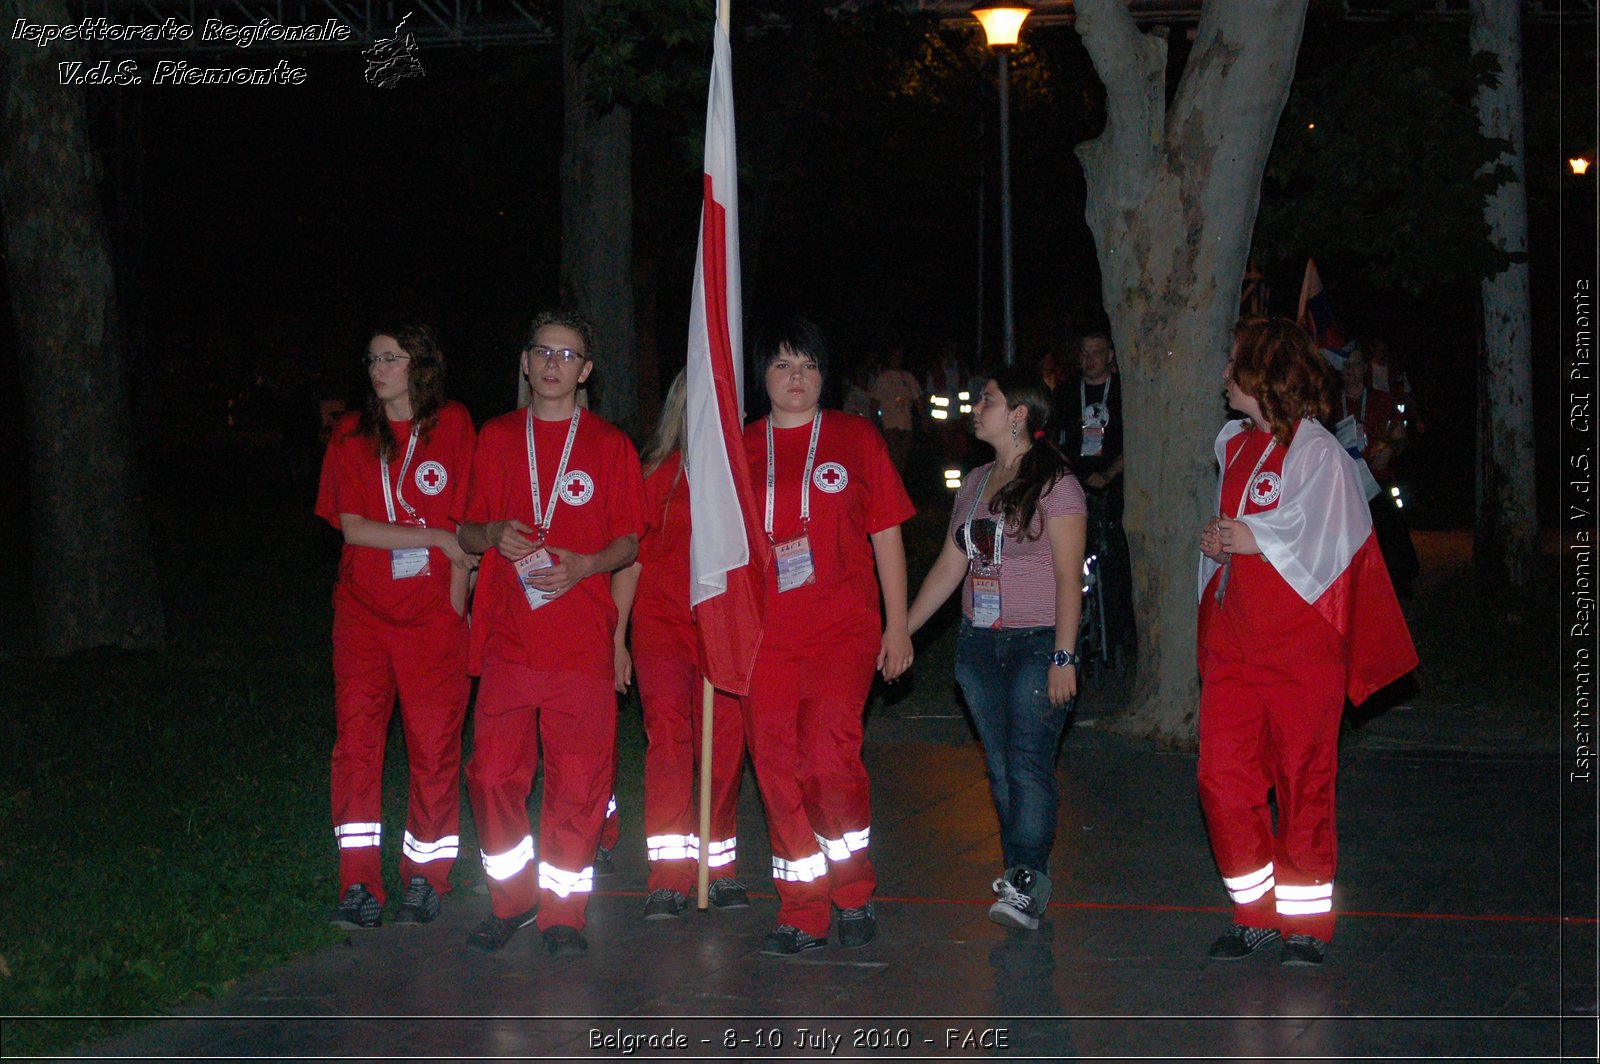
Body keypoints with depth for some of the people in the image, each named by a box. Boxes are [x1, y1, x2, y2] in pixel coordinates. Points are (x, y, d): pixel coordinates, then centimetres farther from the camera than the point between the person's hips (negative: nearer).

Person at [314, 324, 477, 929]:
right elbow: (352, 527, -2)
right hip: (363, 609, 2)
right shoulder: (351, 435, 8)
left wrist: (456, 604, -5)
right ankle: (360, 886, -2)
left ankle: (425, 880, 9)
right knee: (356, 738, -4)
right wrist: (436, 538, -9)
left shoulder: (452, 426, 4)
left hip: (432, 613, -1)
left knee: (434, 743, -1)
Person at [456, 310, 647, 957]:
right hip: (507, 637, 2)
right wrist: (493, 534, -7)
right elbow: (467, 531, 16)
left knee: (578, 780, -2)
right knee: (494, 774, -1)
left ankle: (563, 911, 10)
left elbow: (629, 541, 7)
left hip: (582, 639, -2)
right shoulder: (496, 438, 12)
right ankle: (512, 899, 17)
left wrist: (583, 565, -12)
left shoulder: (609, 445, 6)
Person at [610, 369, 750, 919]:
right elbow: (630, 560, 10)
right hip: (662, 622, -1)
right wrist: (616, 638, 8)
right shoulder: (656, 474, 7)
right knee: (667, 729, -15)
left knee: (725, 745, 1)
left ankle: (719, 867, 18)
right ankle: (669, 877, -17)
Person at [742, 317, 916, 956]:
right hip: (765, 635, 3)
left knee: (830, 759, -17)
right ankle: (803, 917, 8)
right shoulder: (740, 449, 12)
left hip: (843, 628, -2)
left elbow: (886, 534, 9)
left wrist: (897, 625, 5)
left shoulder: (855, 439, 8)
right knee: (778, 773, -1)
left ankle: (854, 895, 4)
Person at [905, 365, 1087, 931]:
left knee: (1028, 763, -13)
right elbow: (950, 566, 18)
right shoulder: (975, 483, 14)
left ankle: (1029, 883, -14)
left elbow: (1069, 576, -10)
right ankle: (1016, 869, 12)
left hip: (1037, 645, -7)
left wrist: (1064, 657, -16)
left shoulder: (1054, 484, -6)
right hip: (978, 644, 7)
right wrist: (901, 630, 14)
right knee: (999, 766, 6)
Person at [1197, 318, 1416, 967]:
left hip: (1299, 642, -6)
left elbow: (1325, 546, -14)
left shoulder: (1317, 452, -9)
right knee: (1223, 778, 1)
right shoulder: (1234, 444, 13)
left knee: (1304, 781, 2)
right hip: (1234, 639, 6)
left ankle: (1307, 921, 14)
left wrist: (1252, 542, -13)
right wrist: (1217, 545, 4)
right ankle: (1258, 913, 14)